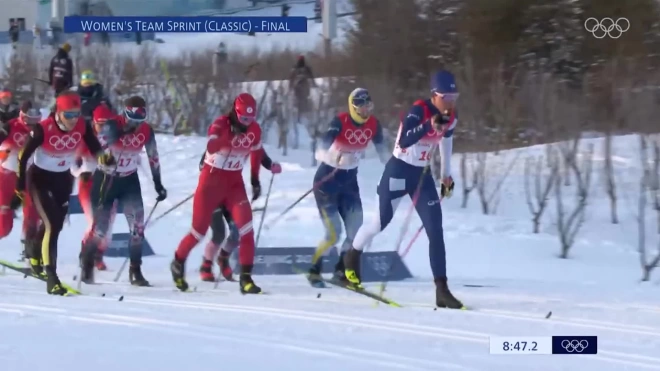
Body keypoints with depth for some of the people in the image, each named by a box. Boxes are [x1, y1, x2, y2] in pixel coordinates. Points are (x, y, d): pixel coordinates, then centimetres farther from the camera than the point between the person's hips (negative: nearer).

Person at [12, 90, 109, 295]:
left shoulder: (82, 127, -16)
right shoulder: (43, 129, -27)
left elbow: (95, 149, -3)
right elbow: (23, 156, -17)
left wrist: (104, 157, -26)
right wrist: (20, 187, -15)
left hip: (63, 180, 5)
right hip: (40, 178, -5)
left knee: (56, 224, 19)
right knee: (52, 225, -17)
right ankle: (51, 278, -13)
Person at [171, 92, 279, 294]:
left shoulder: (254, 130, -3)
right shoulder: (220, 124, -18)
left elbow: (256, 152, 17)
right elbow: (211, 148, -37)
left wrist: (255, 179, 18)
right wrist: (230, 134, -49)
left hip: (234, 182, 4)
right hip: (212, 179, -4)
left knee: (245, 226, -16)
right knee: (199, 230, 5)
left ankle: (246, 277, -13)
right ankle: (178, 263, 32)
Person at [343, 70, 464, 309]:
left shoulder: (451, 117, -2)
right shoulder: (419, 111, -24)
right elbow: (403, 141, -36)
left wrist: (447, 175, 23)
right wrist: (429, 125, -46)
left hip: (422, 174, 6)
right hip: (399, 170, -6)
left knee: (435, 230, -6)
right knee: (381, 222, 9)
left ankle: (442, 290, -8)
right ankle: (353, 256, 41)